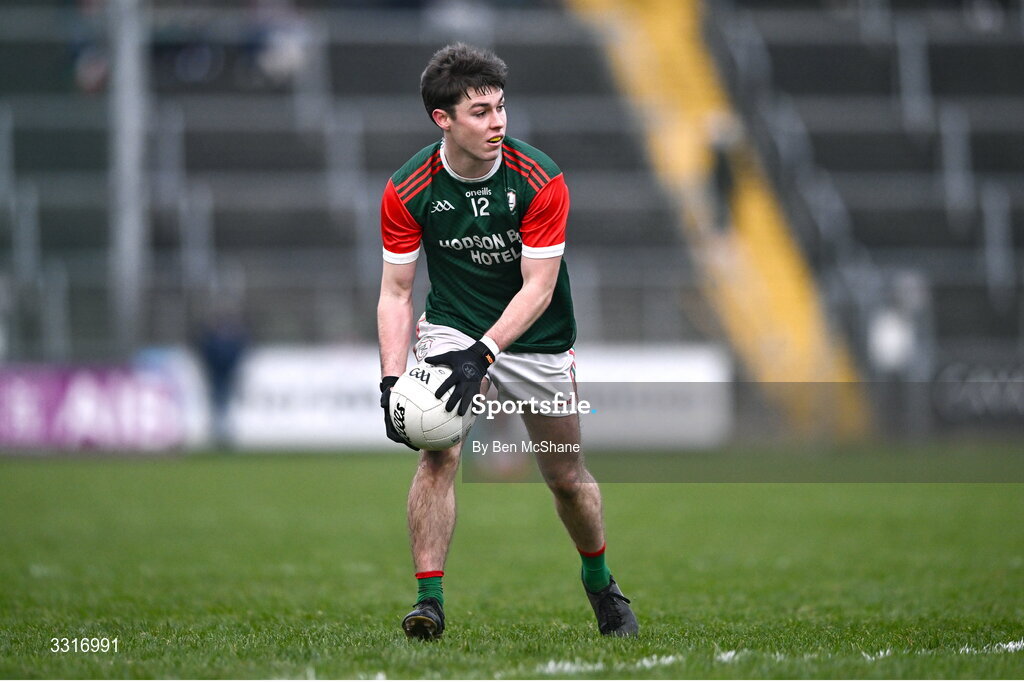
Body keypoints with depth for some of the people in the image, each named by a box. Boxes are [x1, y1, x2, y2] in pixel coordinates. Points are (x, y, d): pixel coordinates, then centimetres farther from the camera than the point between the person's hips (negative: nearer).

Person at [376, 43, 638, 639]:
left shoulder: (540, 181, -22)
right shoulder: (407, 191, -17)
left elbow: (538, 285, -23)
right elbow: (397, 291, -10)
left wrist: (483, 352, -35)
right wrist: (392, 378, -22)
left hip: (537, 339, 0)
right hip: (452, 326, 0)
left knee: (566, 475, 8)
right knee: (438, 452, -21)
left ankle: (600, 583, 35)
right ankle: (430, 602, -17)